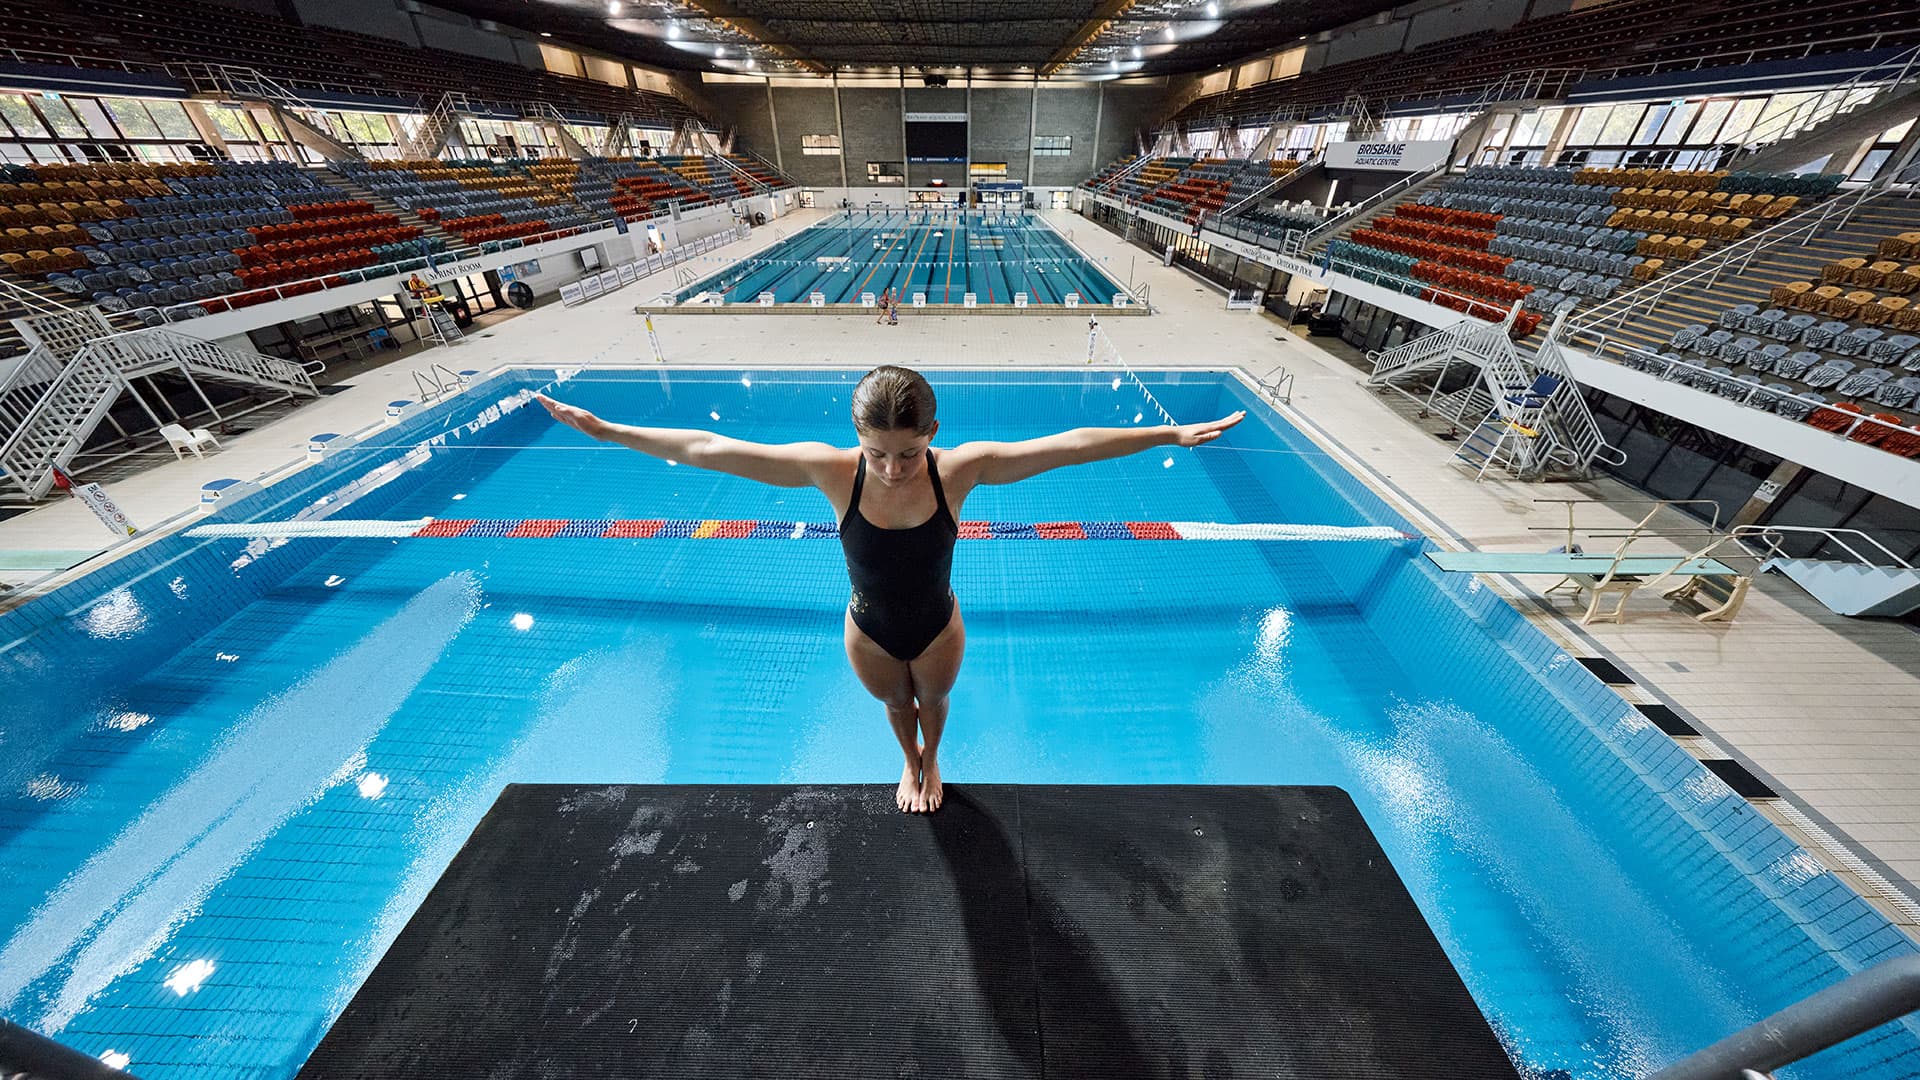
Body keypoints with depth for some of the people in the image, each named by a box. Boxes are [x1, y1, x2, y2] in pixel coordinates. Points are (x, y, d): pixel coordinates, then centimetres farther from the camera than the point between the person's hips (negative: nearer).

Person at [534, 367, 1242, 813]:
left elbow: (1070, 444, -25)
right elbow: (707, 449, -20)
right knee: (894, 703, 30)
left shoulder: (959, 469, -29)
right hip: (869, 633, 1)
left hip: (938, 629, 0)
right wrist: (605, 430, -13)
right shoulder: (832, 470, -28)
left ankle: (931, 760, 67)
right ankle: (911, 763, 67)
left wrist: (1171, 434, -22)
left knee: (934, 700, 30)